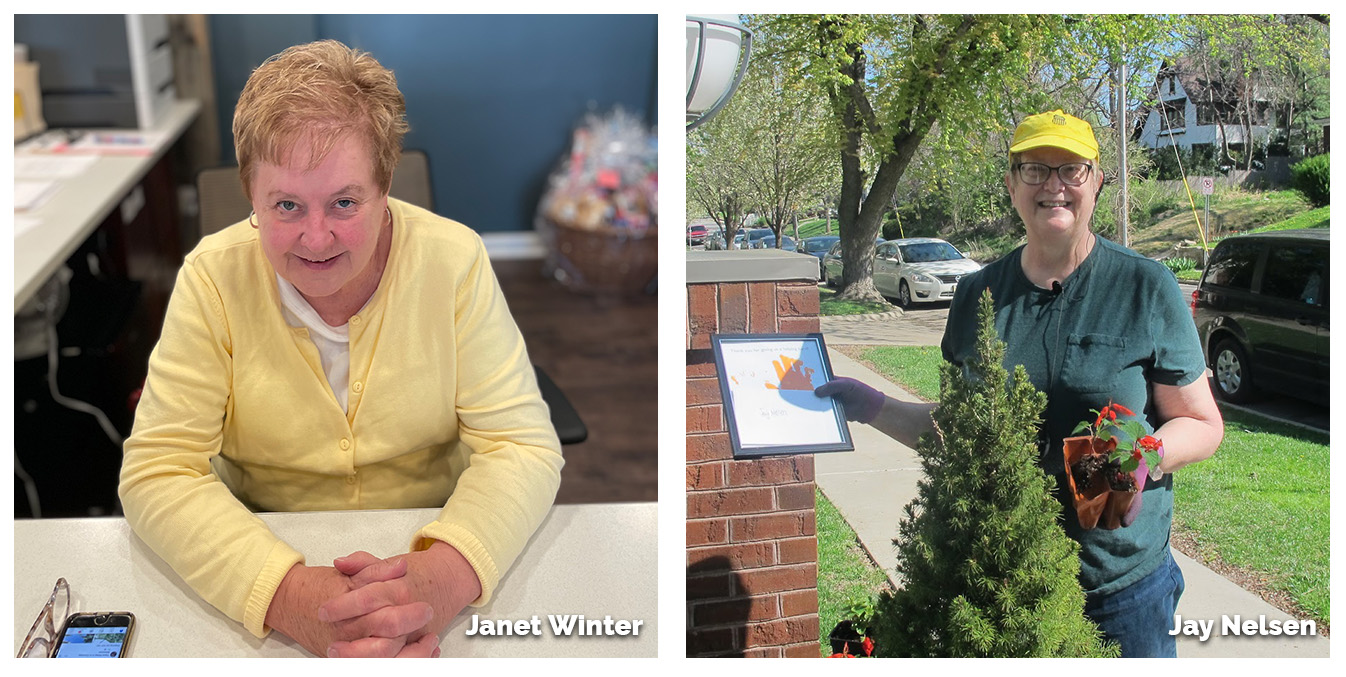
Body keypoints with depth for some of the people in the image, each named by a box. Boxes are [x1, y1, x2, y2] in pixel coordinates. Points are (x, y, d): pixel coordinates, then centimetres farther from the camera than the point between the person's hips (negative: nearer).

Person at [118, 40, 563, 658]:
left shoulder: (453, 261, -10)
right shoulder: (214, 277, -9)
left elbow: (522, 446, -10)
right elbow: (157, 471, -11)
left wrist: (446, 574, -30)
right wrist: (287, 595, -29)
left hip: (427, 547, 0)